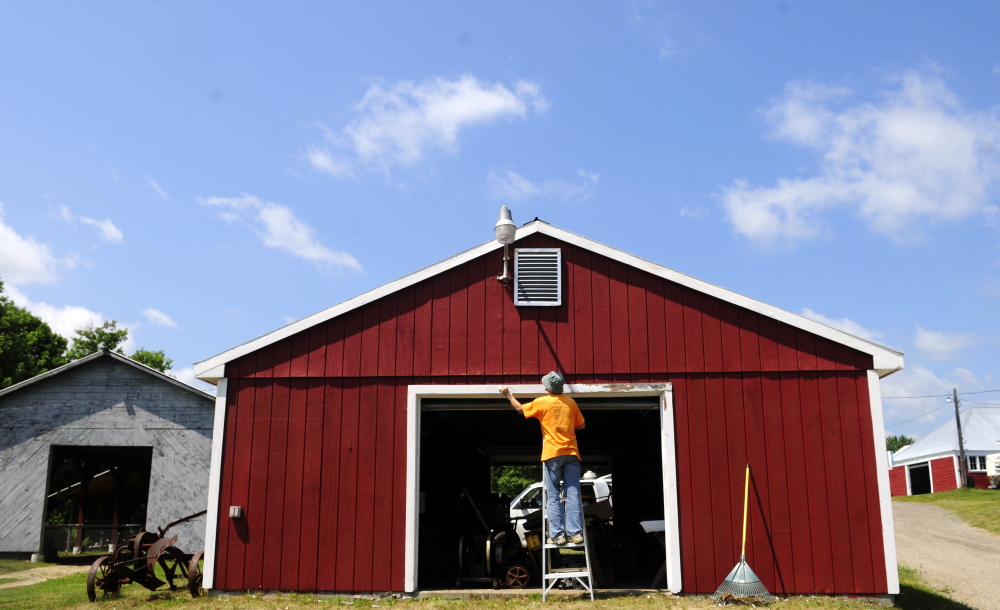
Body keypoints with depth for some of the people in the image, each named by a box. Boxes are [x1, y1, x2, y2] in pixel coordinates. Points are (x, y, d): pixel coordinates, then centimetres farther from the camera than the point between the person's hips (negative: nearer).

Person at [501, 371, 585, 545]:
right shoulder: (570, 402, 6)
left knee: (553, 497, 2)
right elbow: (581, 425, 14)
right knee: (573, 494, 2)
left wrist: (509, 395, 27)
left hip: (552, 454, -2)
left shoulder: (542, 402, -2)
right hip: (571, 453, 3)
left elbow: (520, 409, 13)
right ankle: (575, 533, -2)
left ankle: (557, 534, -2)